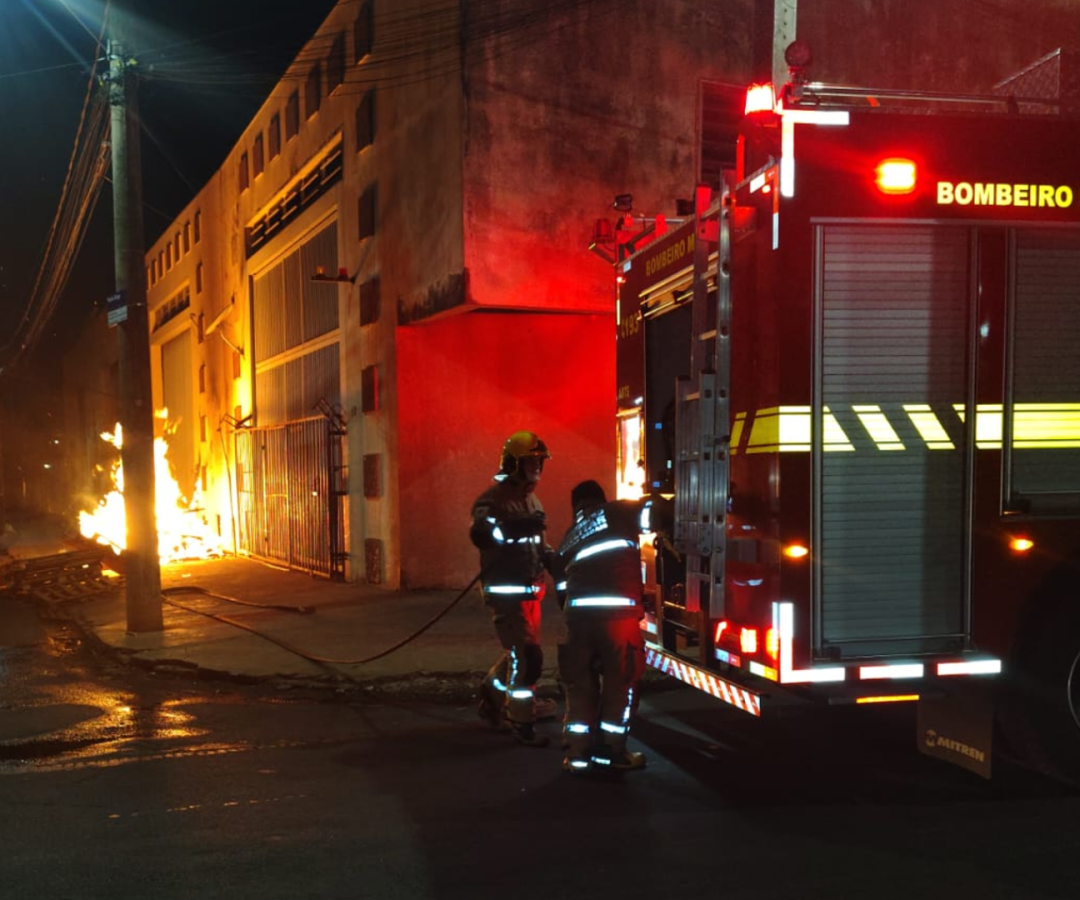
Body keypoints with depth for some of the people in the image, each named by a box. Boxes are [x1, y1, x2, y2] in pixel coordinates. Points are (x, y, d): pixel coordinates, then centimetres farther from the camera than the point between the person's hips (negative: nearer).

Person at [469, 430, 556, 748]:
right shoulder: (494, 499, -15)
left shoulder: (532, 500, 14)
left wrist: (550, 556, 6)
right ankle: (522, 722, 1)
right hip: (505, 590, -9)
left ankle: (491, 700, 37)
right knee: (527, 655, -11)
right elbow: (479, 534, -34)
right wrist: (516, 528, -45)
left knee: (518, 652, 19)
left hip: (529, 590, 9)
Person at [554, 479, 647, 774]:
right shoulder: (618, 512, 11)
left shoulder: (567, 540, 25)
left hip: (578, 610, 4)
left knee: (580, 683, 14)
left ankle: (578, 753, 15)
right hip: (617, 610, -4)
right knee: (620, 681, 9)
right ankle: (610, 751, 14)